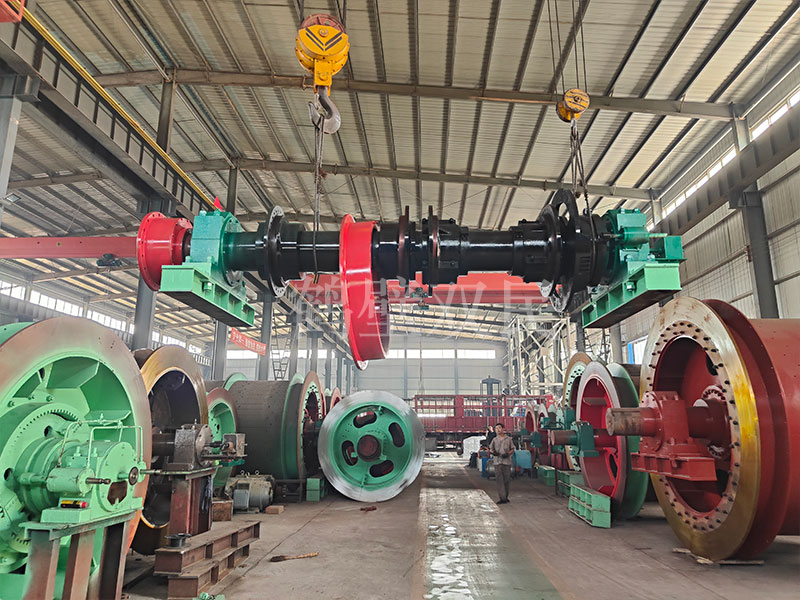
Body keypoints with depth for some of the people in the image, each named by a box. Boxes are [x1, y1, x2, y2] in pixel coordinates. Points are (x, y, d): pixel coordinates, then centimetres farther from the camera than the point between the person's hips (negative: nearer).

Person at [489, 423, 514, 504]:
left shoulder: (508, 439, 5)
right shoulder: (494, 440, 9)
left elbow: (512, 450, 8)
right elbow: (491, 449, 13)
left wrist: (508, 454, -11)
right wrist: (493, 453, -9)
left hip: (506, 461, 0)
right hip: (497, 462, 0)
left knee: (506, 480, 6)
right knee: (499, 480, -7)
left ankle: (506, 497, 21)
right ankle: (502, 498, -7)